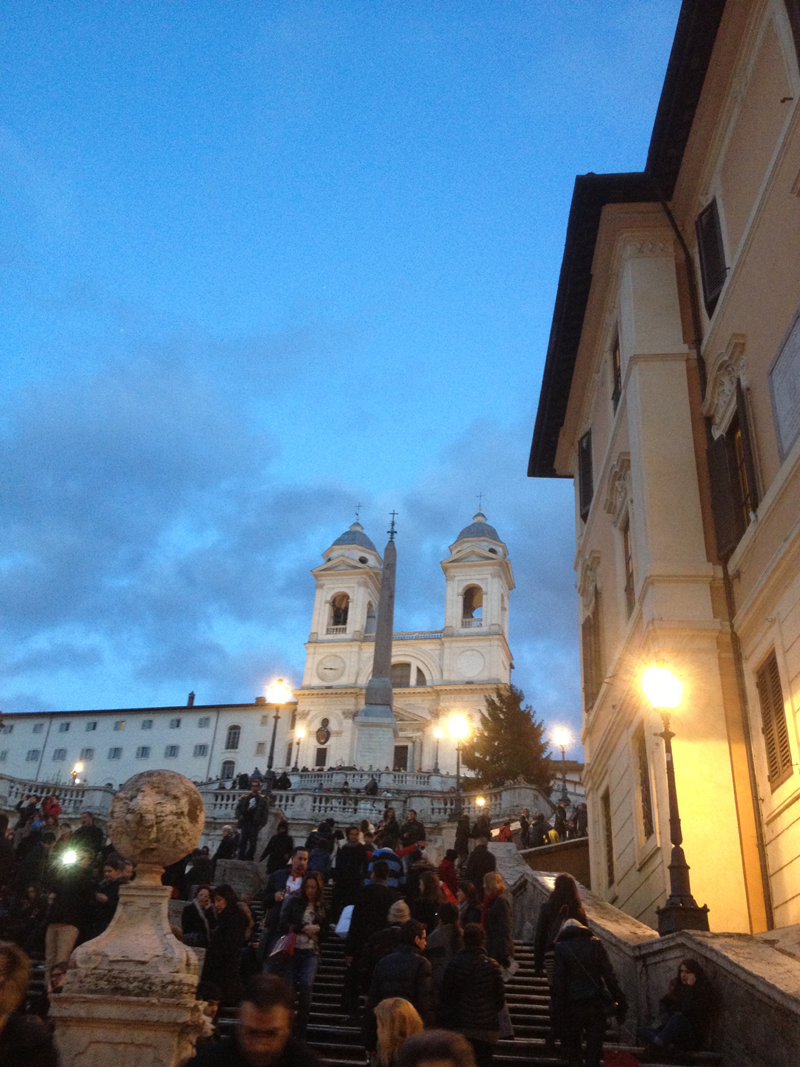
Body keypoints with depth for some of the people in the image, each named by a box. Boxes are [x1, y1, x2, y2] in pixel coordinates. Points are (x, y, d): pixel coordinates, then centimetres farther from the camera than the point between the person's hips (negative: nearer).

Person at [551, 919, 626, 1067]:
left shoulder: (561, 948, -3)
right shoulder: (596, 944, 3)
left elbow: (558, 982, -7)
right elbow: (609, 976, -1)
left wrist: (557, 1013, -3)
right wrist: (620, 1002, 3)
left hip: (572, 1007, -2)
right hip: (596, 1005, 2)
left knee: (572, 1049, 13)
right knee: (594, 1051, 9)